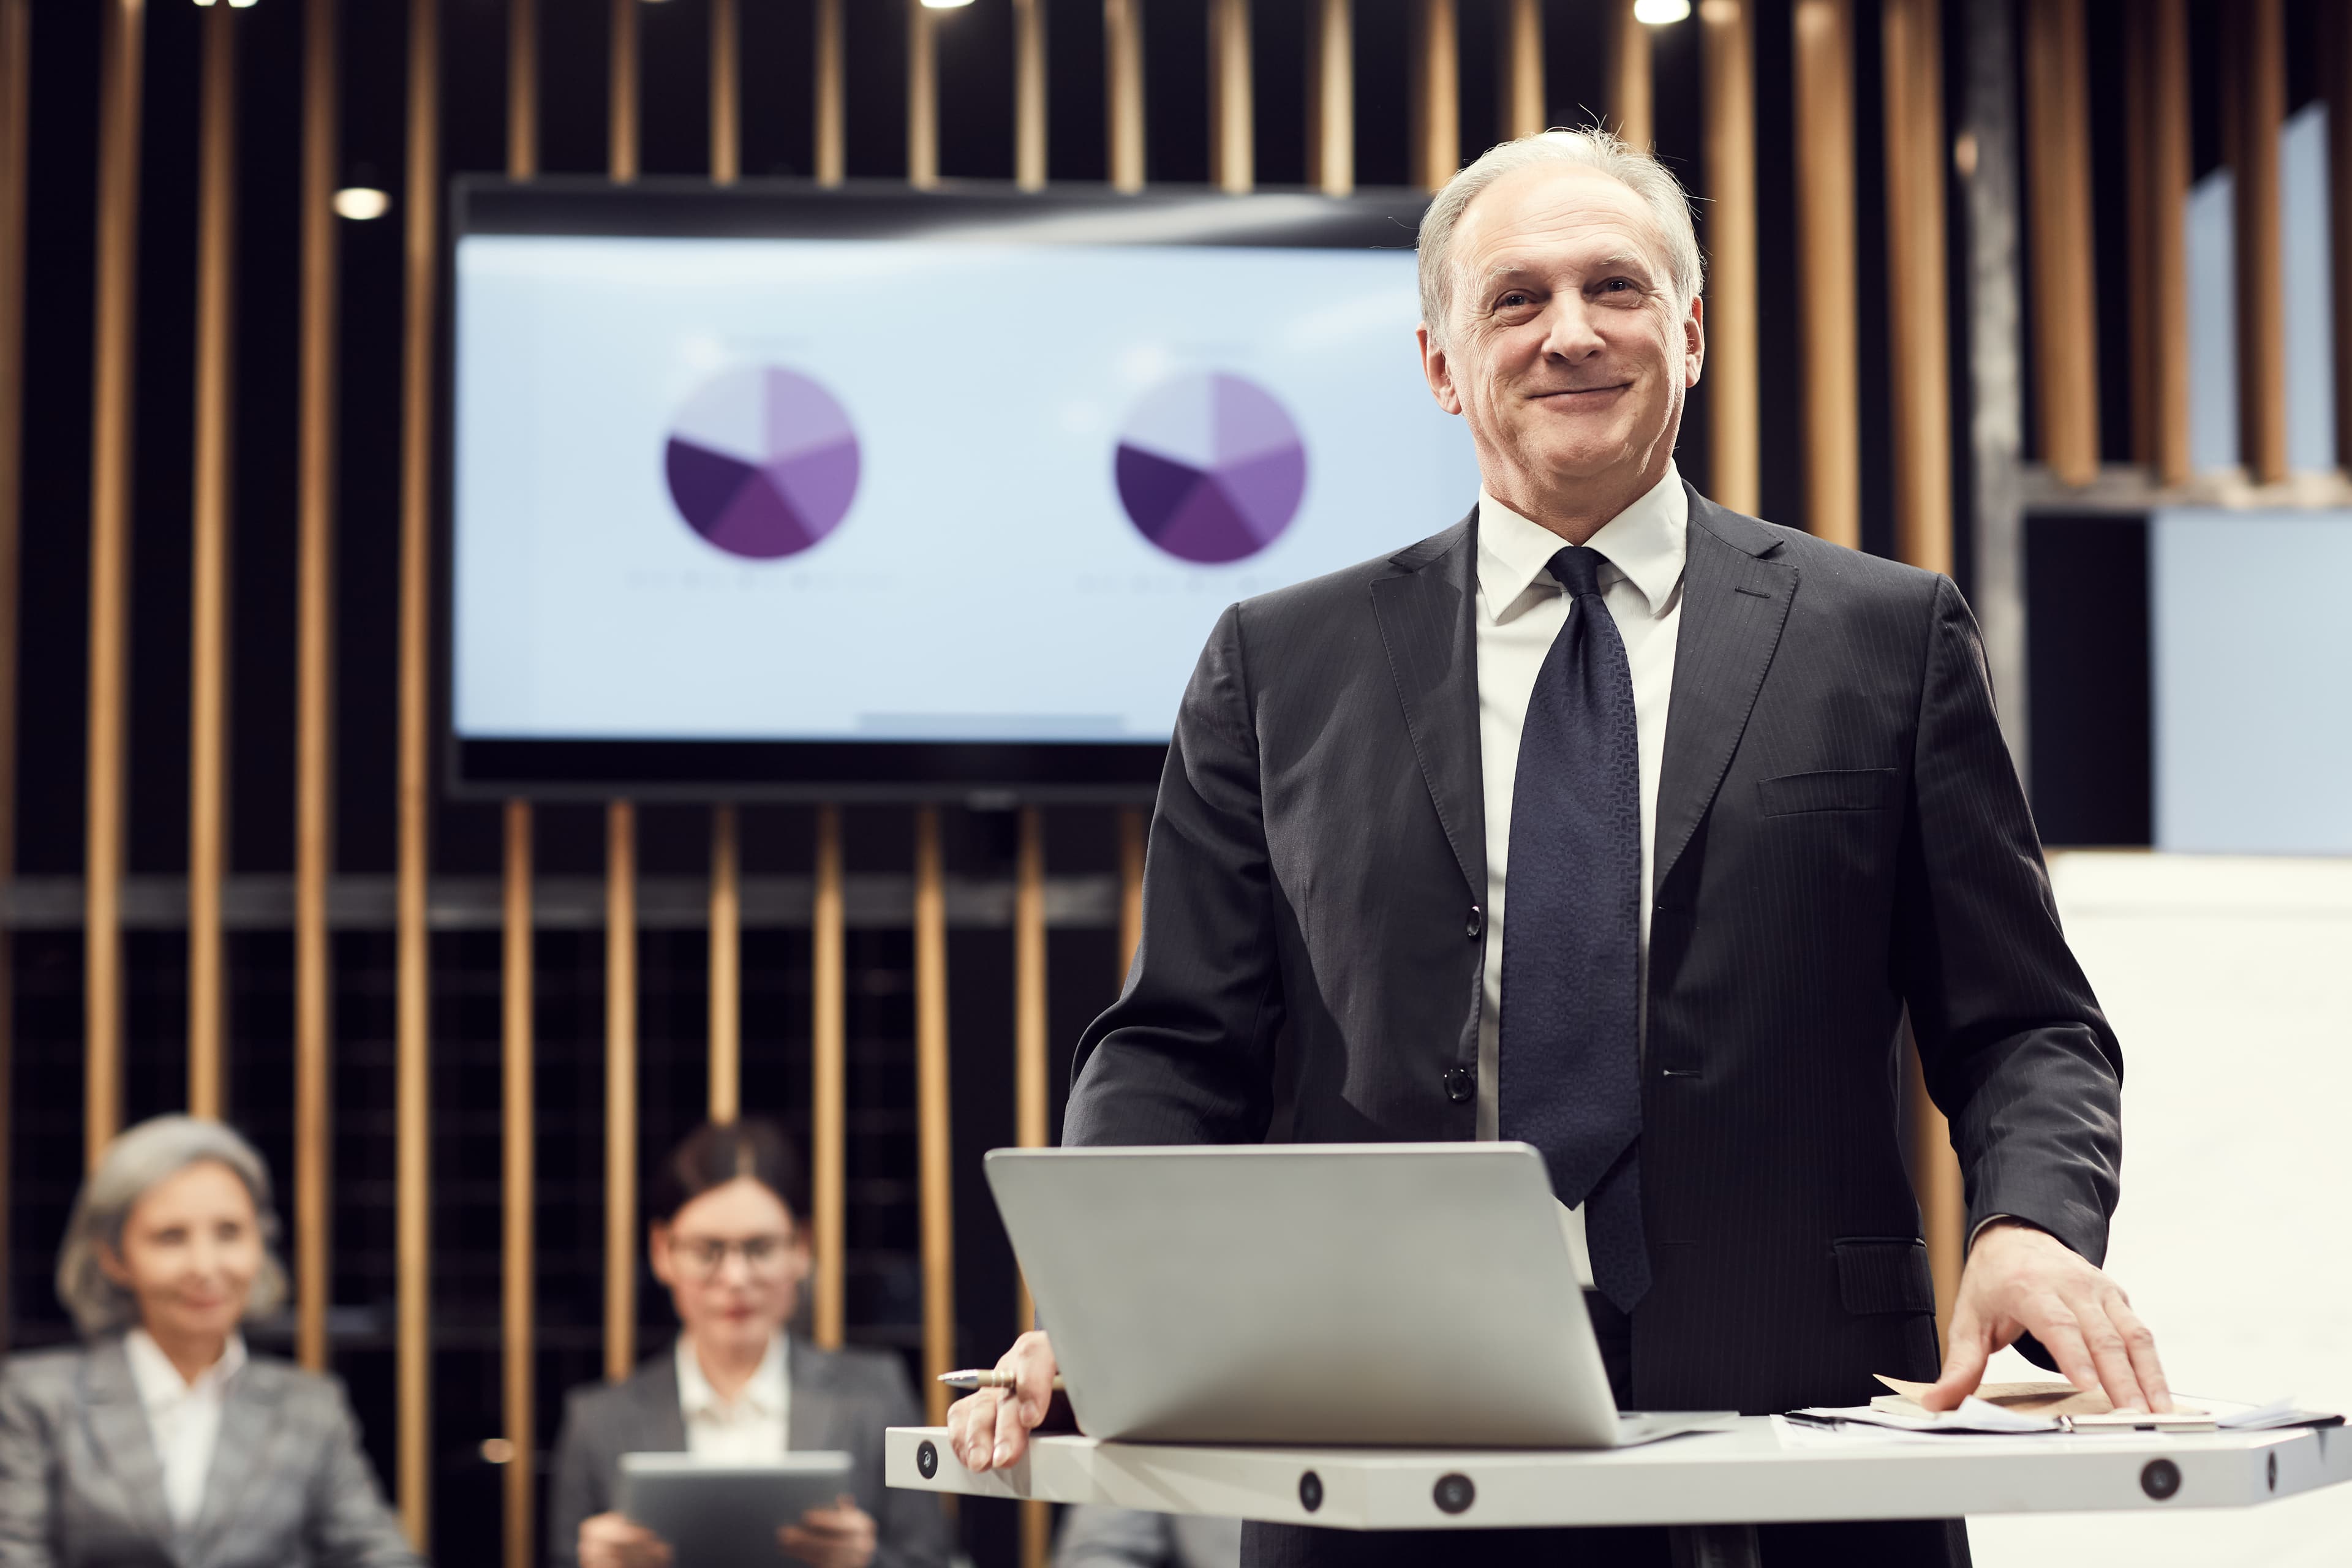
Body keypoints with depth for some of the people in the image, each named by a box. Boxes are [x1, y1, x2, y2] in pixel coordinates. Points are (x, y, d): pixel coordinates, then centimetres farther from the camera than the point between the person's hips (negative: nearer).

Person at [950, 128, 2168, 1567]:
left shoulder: (1889, 639, 8)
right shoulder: (1282, 668, 11)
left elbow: (2023, 1027, 6)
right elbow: (1179, 1047, 8)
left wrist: (2033, 1230, -14)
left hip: (1787, 1451, 0)